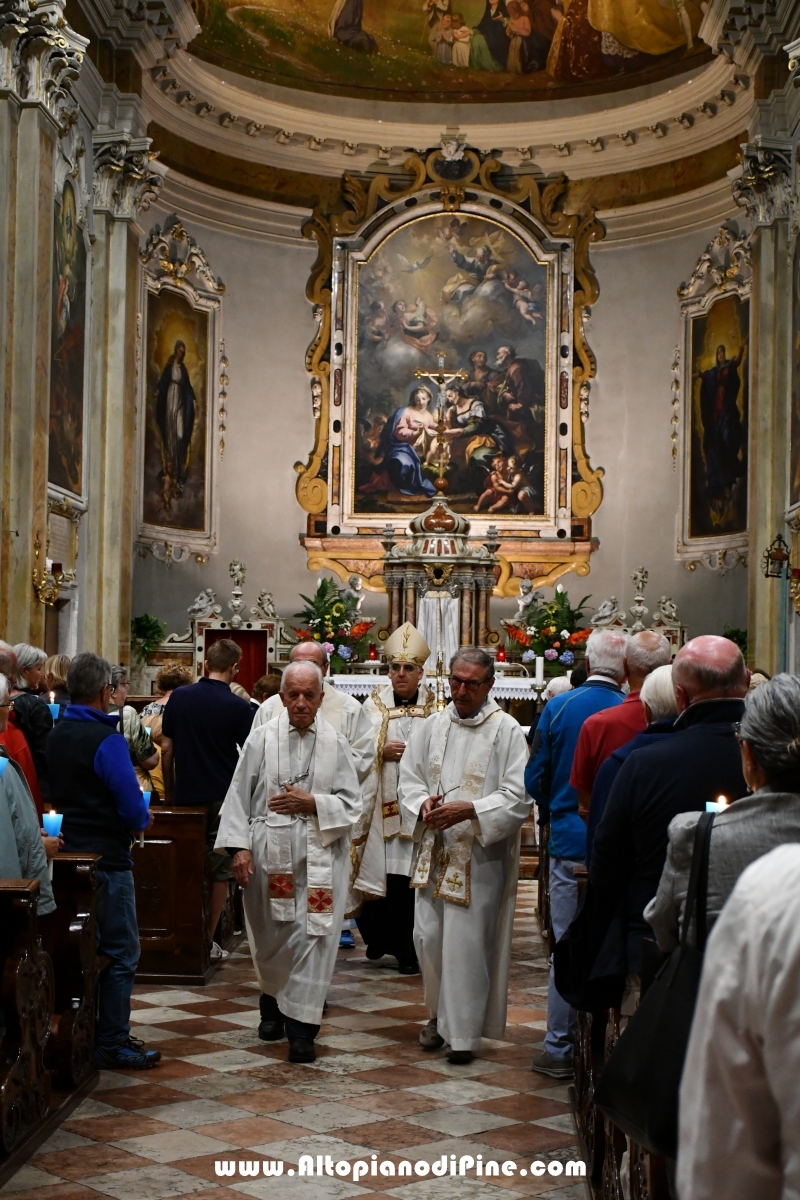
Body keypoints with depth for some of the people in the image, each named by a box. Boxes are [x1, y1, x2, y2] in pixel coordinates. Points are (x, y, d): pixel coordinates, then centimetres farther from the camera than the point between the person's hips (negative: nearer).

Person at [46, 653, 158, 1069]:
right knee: (120, 953, 1)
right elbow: (133, 808, -20)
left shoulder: (56, 735, 7)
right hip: (106, 857, -8)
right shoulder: (106, 739, -18)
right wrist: (142, 819, 2)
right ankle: (112, 1043, 5)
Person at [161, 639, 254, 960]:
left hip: (185, 797, 3)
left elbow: (166, 749, 4)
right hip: (223, 797, -3)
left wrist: (169, 791, 14)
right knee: (219, 871, 8)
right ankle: (208, 941, 8)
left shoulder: (179, 698, 1)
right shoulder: (238, 707, -9)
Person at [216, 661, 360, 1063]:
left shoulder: (335, 744, 1)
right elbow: (239, 795, -1)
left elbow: (351, 803, 2)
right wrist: (239, 846, -9)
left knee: (312, 938, -6)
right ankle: (273, 1006, 38)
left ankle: (301, 1027, -1)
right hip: (269, 855, 1)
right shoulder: (262, 739, 0)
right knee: (271, 938, 13)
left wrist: (311, 802, -13)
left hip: (319, 858, 0)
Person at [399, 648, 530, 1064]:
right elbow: (409, 778, 10)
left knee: (466, 941, -4)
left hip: (479, 856, -4)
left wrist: (469, 810, -22)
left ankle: (463, 1031, 8)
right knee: (428, 936, 7)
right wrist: (423, 803, -11)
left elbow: (517, 797, -10)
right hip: (434, 853, 4)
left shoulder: (507, 731, -5)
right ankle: (440, 1014, 29)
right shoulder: (431, 726, 9)